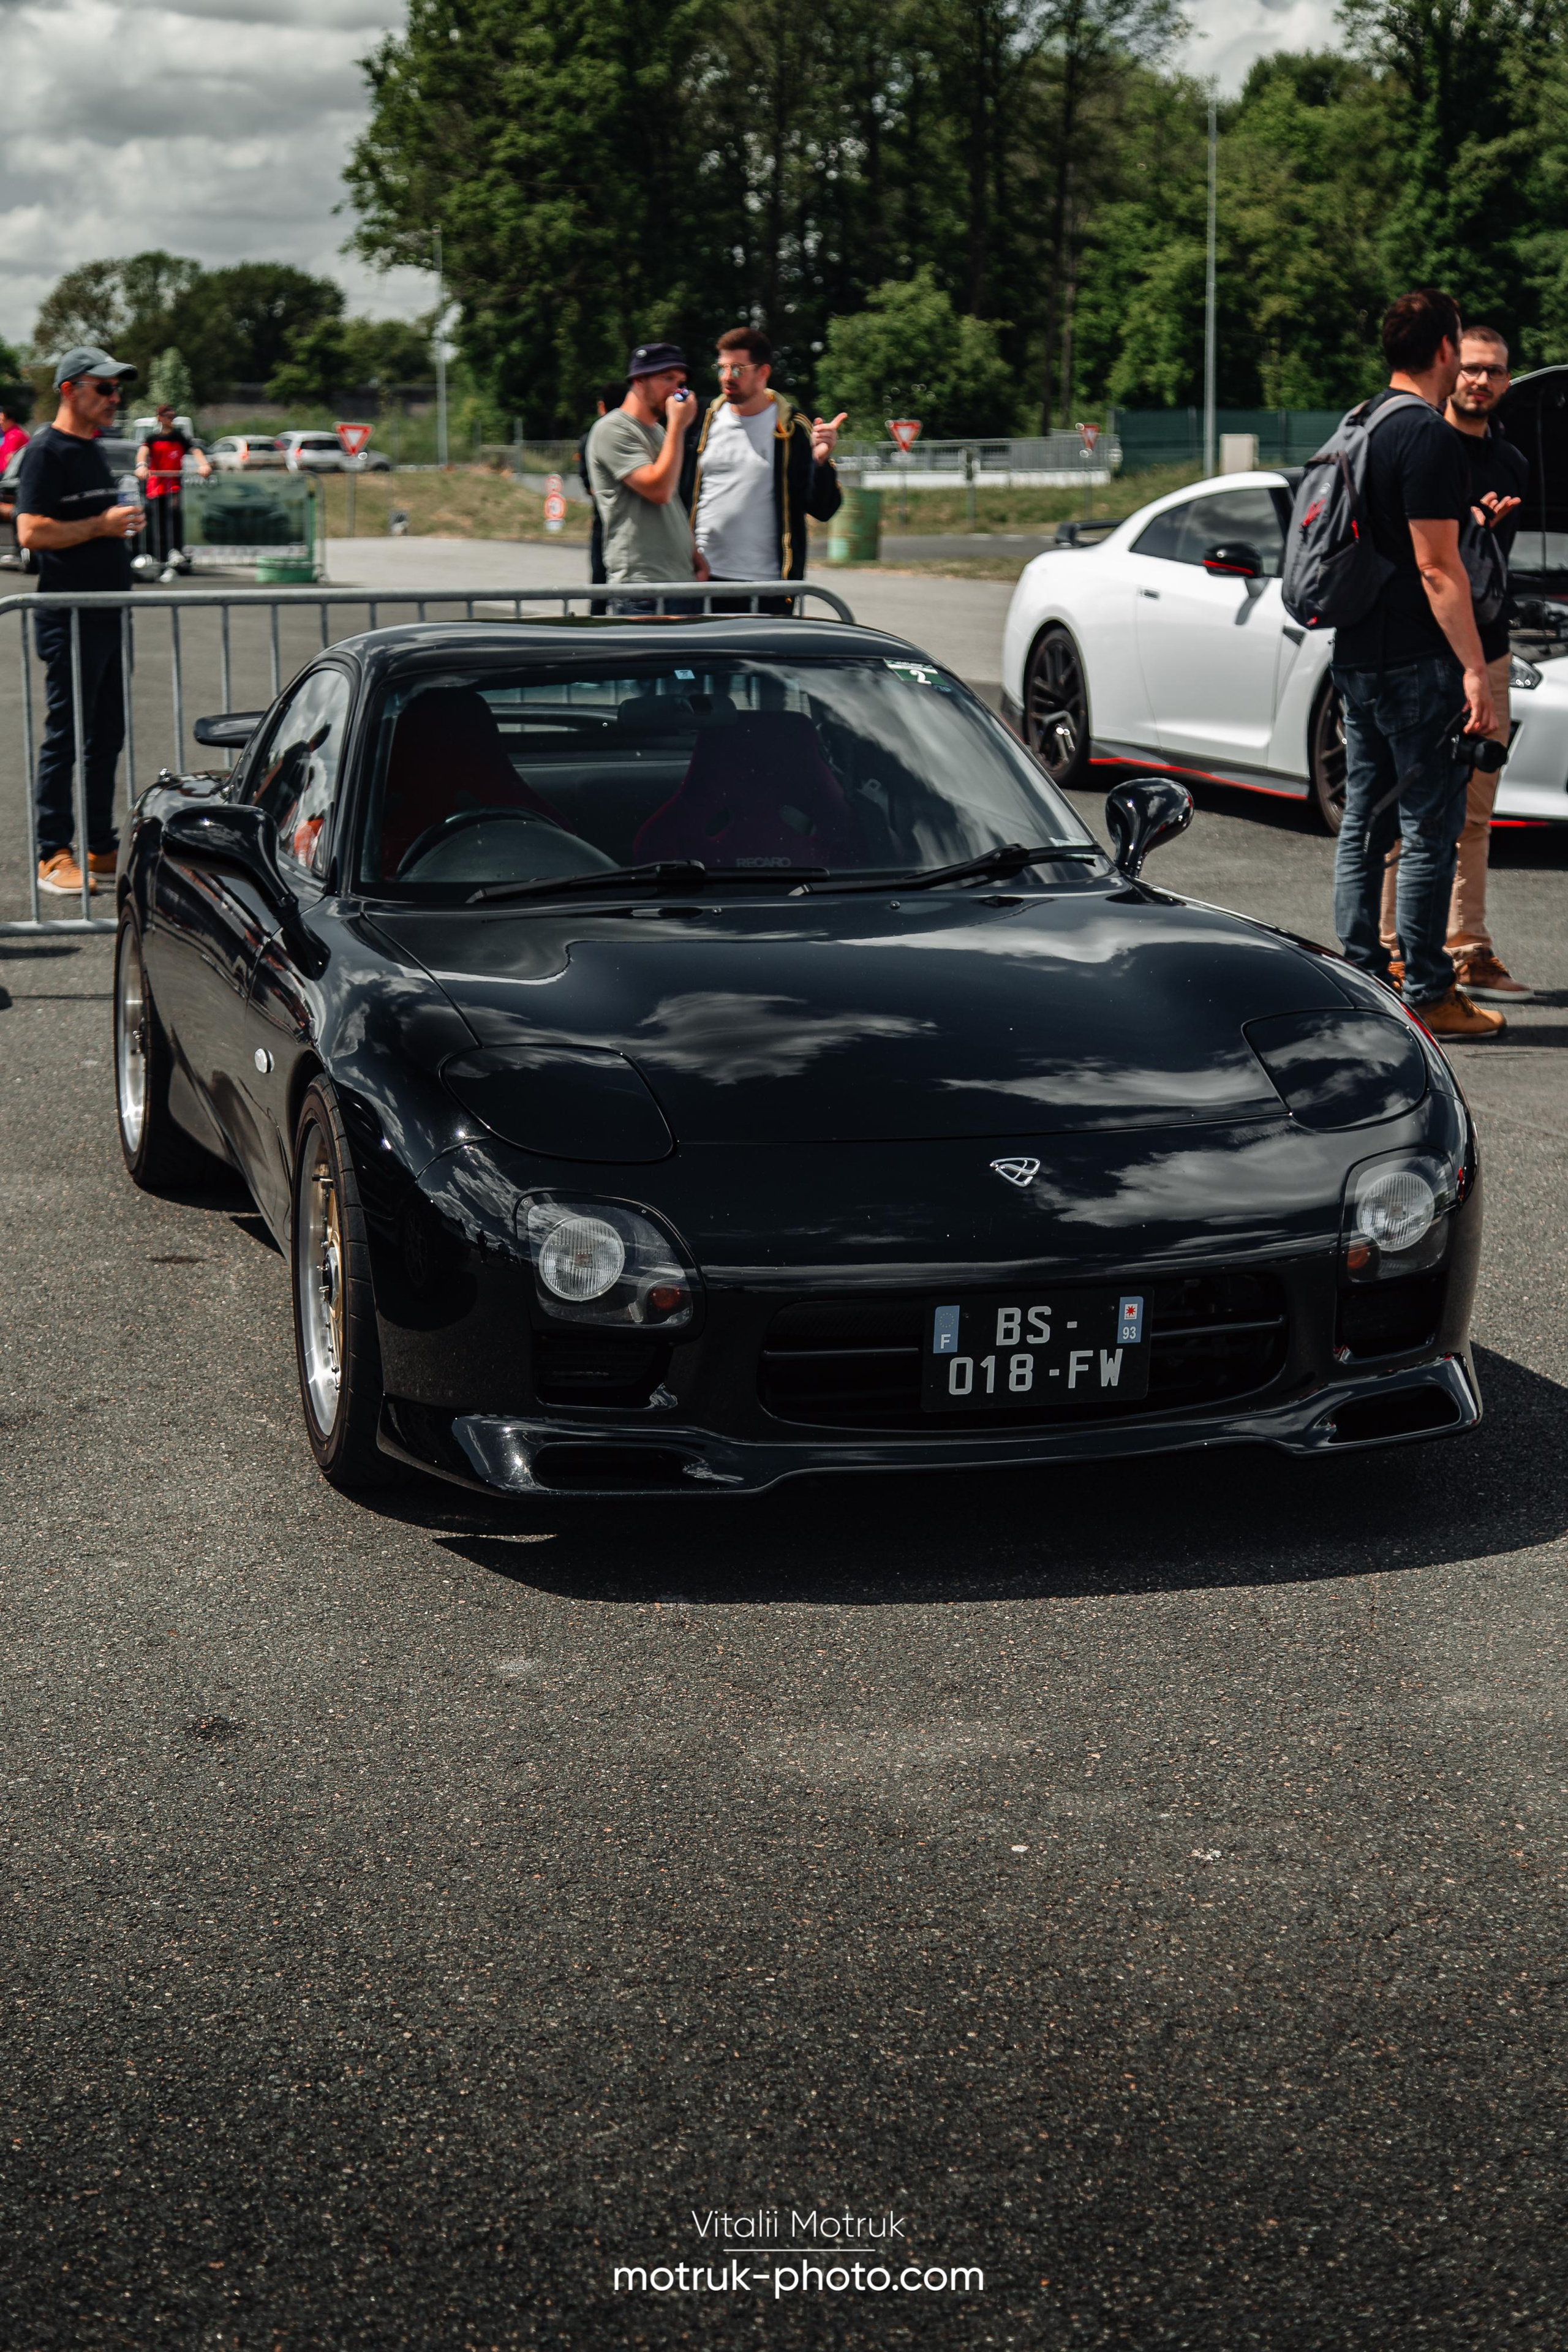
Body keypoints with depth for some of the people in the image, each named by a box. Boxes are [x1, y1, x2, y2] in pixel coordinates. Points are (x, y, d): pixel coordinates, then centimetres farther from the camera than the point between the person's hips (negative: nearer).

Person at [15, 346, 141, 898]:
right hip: (68, 618, -9)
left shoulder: (93, 451, 18)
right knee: (65, 738, -6)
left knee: (107, 736, 11)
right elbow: (31, 532, -19)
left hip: (107, 615, 9)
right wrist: (101, 526, -18)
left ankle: (100, 852, 18)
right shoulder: (45, 451, -10)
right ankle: (53, 857, 0)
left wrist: (123, 523, 13)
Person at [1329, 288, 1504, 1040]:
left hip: (1356, 658, 9)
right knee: (1429, 830, -3)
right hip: (1417, 663, -9)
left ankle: (1360, 978, 17)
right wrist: (1474, 668, -19)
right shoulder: (1429, 436, -15)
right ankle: (1427, 994, 1)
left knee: (1363, 823, 13)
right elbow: (1436, 567, -19)